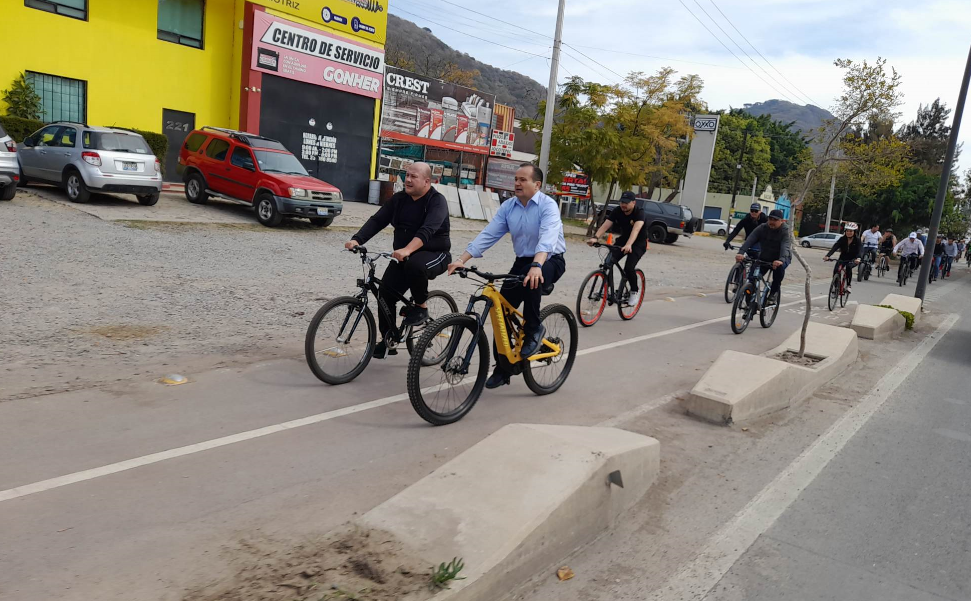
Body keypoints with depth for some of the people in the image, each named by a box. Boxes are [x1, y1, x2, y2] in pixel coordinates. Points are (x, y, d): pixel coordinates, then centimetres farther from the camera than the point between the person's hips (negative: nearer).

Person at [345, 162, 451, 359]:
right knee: (386, 291, -7)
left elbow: (427, 229, -31)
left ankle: (421, 306, -11)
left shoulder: (437, 201, -13)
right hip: (402, 256, 6)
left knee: (415, 264, -37)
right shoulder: (399, 199, 5)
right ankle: (388, 340, 10)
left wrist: (407, 250, -48)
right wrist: (357, 239, -21)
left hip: (434, 254, -6)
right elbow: (377, 220, -4)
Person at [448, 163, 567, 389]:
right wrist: (462, 260, -18)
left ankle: (533, 329, -15)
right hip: (522, 261, 6)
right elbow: (488, 235, -6)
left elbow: (547, 238, -32)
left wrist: (536, 265, -50)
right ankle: (502, 369, 10)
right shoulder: (507, 207, 1)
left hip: (550, 261, -5)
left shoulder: (548, 205, -16)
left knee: (532, 279, -39)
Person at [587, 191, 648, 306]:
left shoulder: (640, 213, -25)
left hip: (639, 243, -4)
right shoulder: (617, 211, -13)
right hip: (624, 239, 4)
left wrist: (628, 245, -60)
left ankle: (635, 291, 5)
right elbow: (605, 225, -24)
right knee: (609, 261, -20)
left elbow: (636, 229, -43)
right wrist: (595, 238, -42)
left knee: (629, 268, -24)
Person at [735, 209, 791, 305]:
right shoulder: (762, 228, -12)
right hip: (764, 258, 3)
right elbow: (749, 240, -27)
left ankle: (773, 293, -17)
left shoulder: (785, 231, -20)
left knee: (779, 267, -37)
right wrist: (741, 252, -45)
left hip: (780, 258, -3)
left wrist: (781, 260, -56)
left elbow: (785, 246, -36)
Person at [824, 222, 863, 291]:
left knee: (848, 266, -34)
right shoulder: (842, 239, -10)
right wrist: (827, 256, -39)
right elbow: (834, 247, -22)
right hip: (843, 257, 2)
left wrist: (858, 258, -52)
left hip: (853, 259, -2)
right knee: (836, 269, -23)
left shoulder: (857, 240, -16)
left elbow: (860, 250, -30)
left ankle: (849, 285, -17)